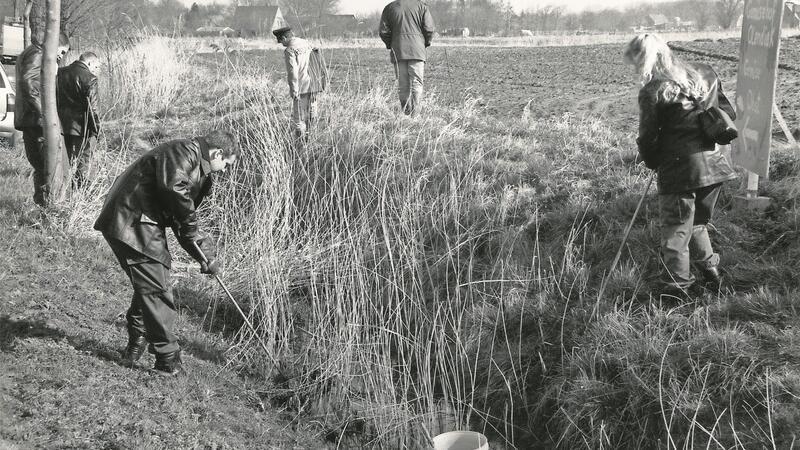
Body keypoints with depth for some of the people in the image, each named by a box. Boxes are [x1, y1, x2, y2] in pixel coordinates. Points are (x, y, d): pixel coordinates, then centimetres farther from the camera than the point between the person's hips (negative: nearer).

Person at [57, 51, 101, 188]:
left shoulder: (60, 73, 8)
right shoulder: (89, 78, -12)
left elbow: (53, 99, 12)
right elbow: (91, 108, -15)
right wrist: (96, 129, -8)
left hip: (60, 124, 6)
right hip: (79, 126, -6)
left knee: (64, 158, 16)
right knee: (82, 158, 2)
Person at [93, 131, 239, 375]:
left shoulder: (199, 169, 21)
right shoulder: (184, 151, -12)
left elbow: (183, 219, 22)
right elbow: (173, 188, -31)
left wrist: (205, 253, 12)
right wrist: (190, 223, -14)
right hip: (131, 224, -11)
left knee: (148, 286, 20)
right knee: (156, 289, -6)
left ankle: (135, 347, 32)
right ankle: (168, 360, 1)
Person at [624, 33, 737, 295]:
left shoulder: (652, 91, -13)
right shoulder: (706, 75, 7)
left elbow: (648, 138, -8)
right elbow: (728, 114, 12)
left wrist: (652, 162, 10)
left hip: (678, 171, -7)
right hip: (713, 164, 7)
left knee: (675, 233, 7)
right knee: (697, 224, 26)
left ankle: (678, 288, 14)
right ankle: (711, 272, 31)